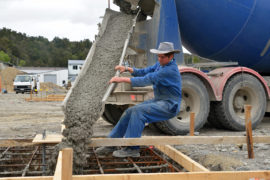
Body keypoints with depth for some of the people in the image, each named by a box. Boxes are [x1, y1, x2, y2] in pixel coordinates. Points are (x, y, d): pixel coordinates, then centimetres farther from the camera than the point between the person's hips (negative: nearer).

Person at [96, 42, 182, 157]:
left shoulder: (170, 70, -21)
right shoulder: (160, 64, 10)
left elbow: (147, 80, -27)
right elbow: (144, 72, 9)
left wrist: (123, 79, -28)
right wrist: (127, 69, -8)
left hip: (169, 105, -9)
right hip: (158, 101, 9)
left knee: (139, 111, -28)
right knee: (130, 112, -2)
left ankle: (132, 149, -23)